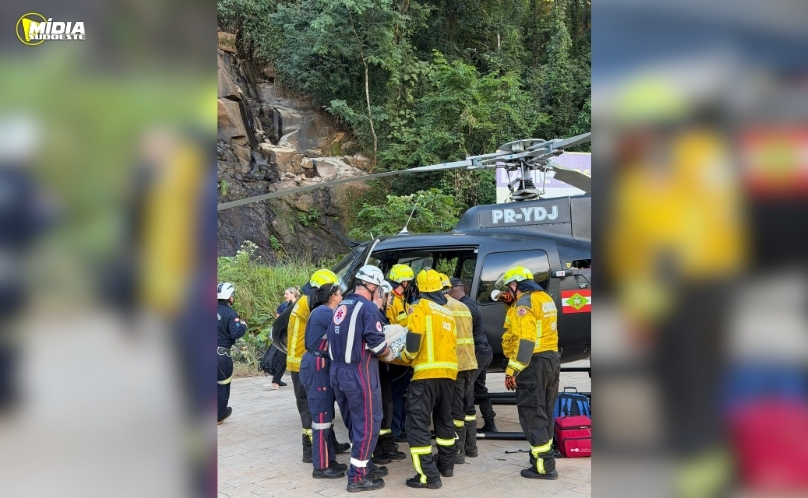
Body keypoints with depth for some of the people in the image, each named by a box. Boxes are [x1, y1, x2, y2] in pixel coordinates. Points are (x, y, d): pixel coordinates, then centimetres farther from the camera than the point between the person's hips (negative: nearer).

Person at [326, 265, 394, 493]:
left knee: (354, 422, 19)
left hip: (338, 370, 9)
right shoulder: (368, 307, -13)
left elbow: (334, 338, 15)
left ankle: (364, 465, 31)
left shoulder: (342, 306, 13)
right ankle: (357, 477, 2)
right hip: (359, 372, -9)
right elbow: (376, 343, -18)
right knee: (368, 423, -1)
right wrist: (390, 354, 2)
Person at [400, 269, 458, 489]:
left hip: (427, 372, -7)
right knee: (444, 419, 23)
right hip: (449, 372, 7)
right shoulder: (448, 311, 19)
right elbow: (451, 341, 16)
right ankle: (446, 465, 33)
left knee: (418, 423, -5)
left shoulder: (419, 306, -2)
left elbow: (414, 339, -13)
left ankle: (428, 475, -9)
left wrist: (406, 356, 3)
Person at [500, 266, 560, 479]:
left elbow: (525, 340, -22)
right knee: (544, 412, 18)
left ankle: (544, 465, -5)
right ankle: (542, 453, 27)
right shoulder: (546, 298, 14)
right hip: (552, 358, 9)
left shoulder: (524, 303, -13)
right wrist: (512, 305, 19)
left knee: (532, 413, -4)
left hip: (534, 363, -9)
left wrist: (512, 370, -21)